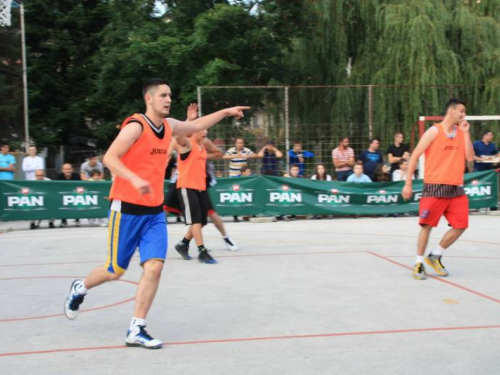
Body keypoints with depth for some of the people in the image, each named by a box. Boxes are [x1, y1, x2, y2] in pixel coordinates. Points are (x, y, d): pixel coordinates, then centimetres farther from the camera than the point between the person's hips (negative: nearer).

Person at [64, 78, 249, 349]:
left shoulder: (168, 126, 8)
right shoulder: (136, 126, -14)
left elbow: (197, 125, 27)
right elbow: (109, 158, -22)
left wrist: (226, 112, 26)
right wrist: (135, 179, -36)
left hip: (154, 211, 6)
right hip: (127, 209, -6)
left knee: (154, 266, -8)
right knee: (115, 271, 5)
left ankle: (136, 331, 0)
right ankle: (80, 288, 37)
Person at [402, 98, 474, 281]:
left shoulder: (461, 132, 11)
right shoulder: (434, 131, -5)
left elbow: (470, 157, 1)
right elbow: (414, 156, -5)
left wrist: (466, 133, -4)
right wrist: (408, 184, -9)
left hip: (456, 188, 6)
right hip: (435, 187, -6)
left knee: (460, 226, 3)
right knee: (427, 226, -2)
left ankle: (435, 256, 20)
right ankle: (418, 263, 11)